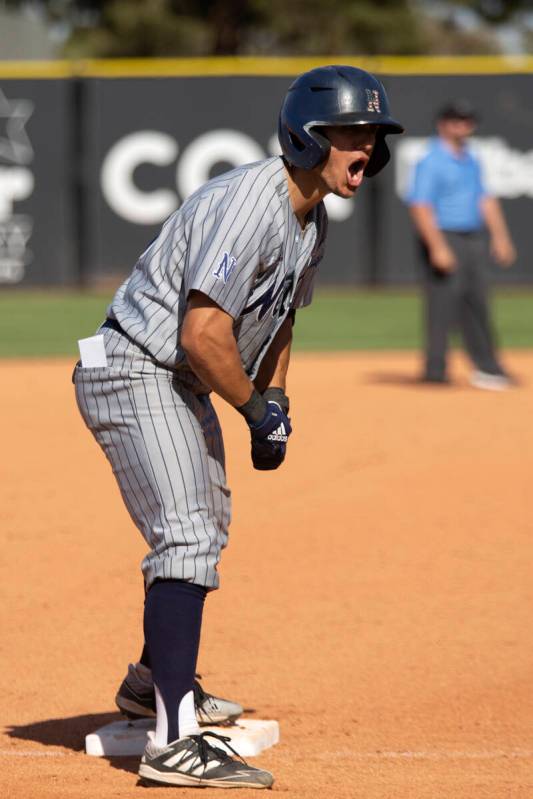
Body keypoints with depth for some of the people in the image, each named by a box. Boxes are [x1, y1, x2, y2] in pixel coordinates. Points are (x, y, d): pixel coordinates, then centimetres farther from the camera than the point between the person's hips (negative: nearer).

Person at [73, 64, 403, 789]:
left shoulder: (312, 218, 7)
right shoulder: (249, 205, -25)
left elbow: (279, 315, 23)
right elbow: (204, 335, -30)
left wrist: (275, 400, 10)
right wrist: (257, 409, -16)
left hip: (182, 385, 11)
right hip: (135, 374, -11)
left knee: (207, 525, 25)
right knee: (190, 540, -20)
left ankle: (157, 678, 46)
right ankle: (174, 741, -27)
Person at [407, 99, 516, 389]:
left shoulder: (471, 160, 15)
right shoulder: (432, 162, -11)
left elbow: (485, 199, 21)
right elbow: (420, 206, -18)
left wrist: (499, 236, 13)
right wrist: (438, 248, -23)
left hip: (473, 241, 8)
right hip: (445, 239, -8)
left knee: (477, 305, 9)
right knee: (443, 302, -8)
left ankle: (487, 369, 14)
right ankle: (435, 367, -1)